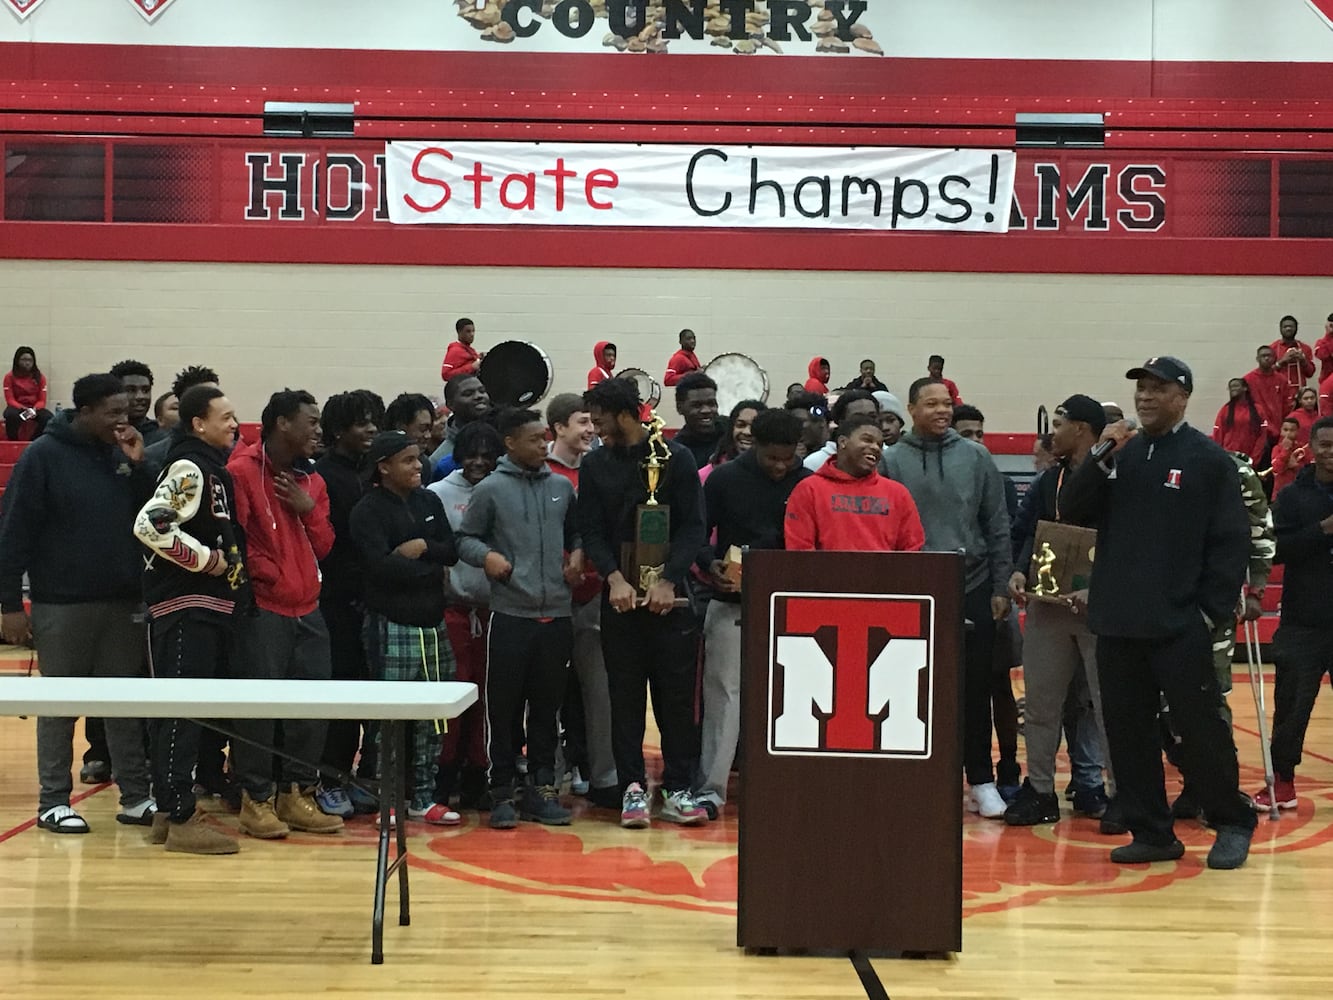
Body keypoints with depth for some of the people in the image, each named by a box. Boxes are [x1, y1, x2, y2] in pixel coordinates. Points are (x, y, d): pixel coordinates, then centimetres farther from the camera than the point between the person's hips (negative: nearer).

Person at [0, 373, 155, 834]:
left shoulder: (122, 453, 7)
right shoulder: (43, 455, -7)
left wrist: (138, 466, -6)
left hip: (124, 602, 5)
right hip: (62, 604, -4)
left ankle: (136, 796, 16)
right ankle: (54, 801, 14)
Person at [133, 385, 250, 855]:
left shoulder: (212, 468, 18)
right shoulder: (189, 467, -12)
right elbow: (150, 524, -25)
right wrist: (205, 559, -17)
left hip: (210, 606, 10)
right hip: (185, 606, -10)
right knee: (182, 710, -8)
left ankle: (170, 812, 20)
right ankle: (179, 819, -6)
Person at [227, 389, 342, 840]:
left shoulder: (312, 480, 16)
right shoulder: (242, 471, -6)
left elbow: (323, 547, 15)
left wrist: (309, 509, -1)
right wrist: (267, 575, -10)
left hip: (307, 609, 7)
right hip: (263, 610, -7)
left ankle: (297, 794, 19)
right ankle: (256, 799, 6)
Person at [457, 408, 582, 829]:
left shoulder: (562, 486, 10)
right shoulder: (490, 489, -1)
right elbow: (465, 538, 2)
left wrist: (577, 553, 3)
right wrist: (486, 555, -17)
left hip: (556, 615, 4)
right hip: (509, 615, -4)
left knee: (547, 706, 11)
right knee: (504, 707, 1)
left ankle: (541, 788, 21)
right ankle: (502, 794, 11)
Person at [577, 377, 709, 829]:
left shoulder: (675, 457, 0)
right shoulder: (594, 465, 7)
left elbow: (693, 526, -3)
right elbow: (592, 531, 3)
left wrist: (668, 580, -14)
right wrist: (614, 578, -13)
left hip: (670, 594, -2)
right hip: (619, 594, 2)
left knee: (677, 694, 2)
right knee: (625, 697, 4)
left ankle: (677, 790, 9)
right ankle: (633, 788, 12)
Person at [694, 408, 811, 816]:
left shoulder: (808, 484, 3)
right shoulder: (724, 478, 0)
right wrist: (711, 566, -16)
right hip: (731, 604, -1)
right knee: (724, 693, -3)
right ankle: (710, 787, 1)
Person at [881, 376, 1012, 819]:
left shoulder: (976, 457, 4)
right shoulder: (892, 461, 0)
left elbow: (998, 525, 5)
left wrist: (1001, 586, 2)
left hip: (973, 589, 1)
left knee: (975, 690, 6)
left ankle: (981, 781, 16)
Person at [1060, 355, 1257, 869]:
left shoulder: (1208, 459, -2)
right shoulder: (1119, 454, 11)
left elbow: (1230, 540, -4)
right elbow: (1073, 512, 4)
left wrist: (1213, 610, -9)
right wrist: (1099, 458, -9)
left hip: (1180, 627, -5)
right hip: (1117, 623, 5)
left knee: (1201, 728, 1)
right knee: (1127, 731, 8)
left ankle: (1232, 824, 18)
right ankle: (1151, 832, 18)